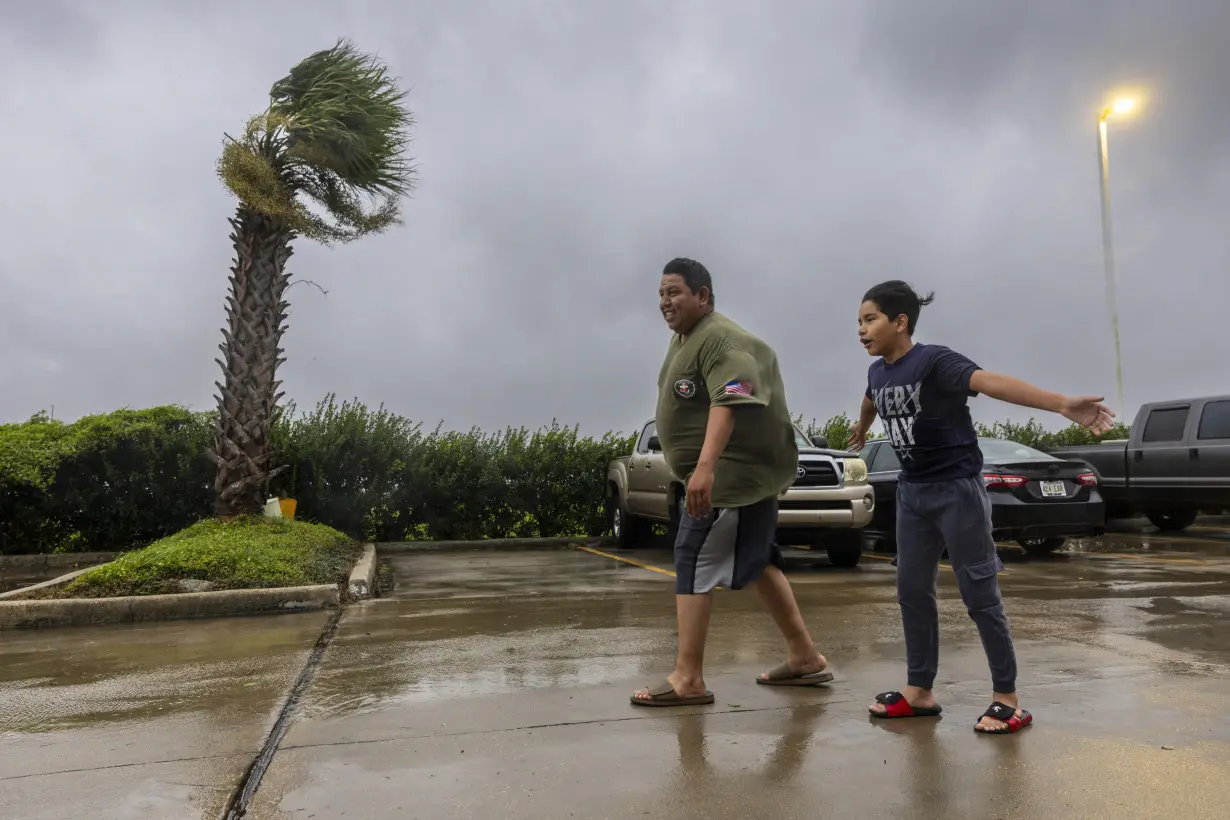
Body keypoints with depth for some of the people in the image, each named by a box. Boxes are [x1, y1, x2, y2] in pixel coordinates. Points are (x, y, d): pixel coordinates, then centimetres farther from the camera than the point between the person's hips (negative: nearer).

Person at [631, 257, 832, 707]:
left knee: (694, 564, -9)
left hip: (733, 472, -11)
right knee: (757, 563, 17)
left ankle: (687, 679, -2)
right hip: (744, 472, 11)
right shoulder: (683, 338, 14)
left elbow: (728, 402, -34)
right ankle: (805, 657, 28)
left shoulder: (719, 338, -18)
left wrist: (705, 466, -45)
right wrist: (703, 466, 26)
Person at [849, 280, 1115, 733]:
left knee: (980, 594, 1)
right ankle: (919, 692, 21)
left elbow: (992, 382, -36)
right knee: (911, 590, 9)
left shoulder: (935, 361, -19)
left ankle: (1007, 698, 16)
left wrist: (1062, 404, -50)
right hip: (911, 492, 7)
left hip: (957, 490, -7)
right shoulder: (878, 372, 3)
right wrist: (860, 429, 49)